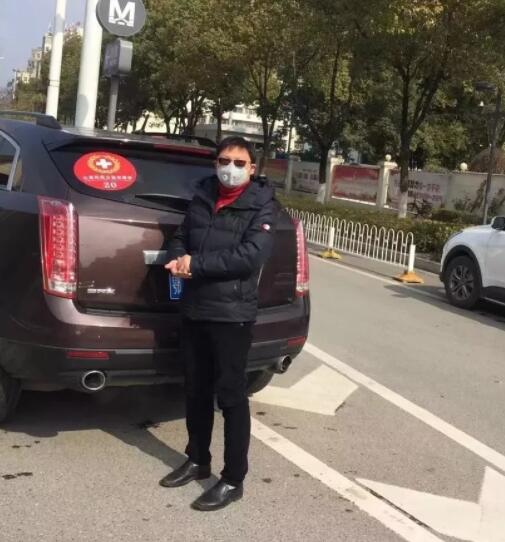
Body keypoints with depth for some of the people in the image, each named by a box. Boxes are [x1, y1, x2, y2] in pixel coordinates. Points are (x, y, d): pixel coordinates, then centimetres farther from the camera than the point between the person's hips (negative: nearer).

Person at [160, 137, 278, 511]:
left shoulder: (262, 205, -6)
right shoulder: (202, 196, 12)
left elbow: (250, 256, -18)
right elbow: (181, 236, 16)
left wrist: (196, 264, -16)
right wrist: (178, 259, -8)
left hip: (232, 314, -6)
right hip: (193, 309, 6)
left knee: (231, 396, 0)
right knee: (196, 390, 16)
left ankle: (234, 480, 11)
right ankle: (197, 461, 33)